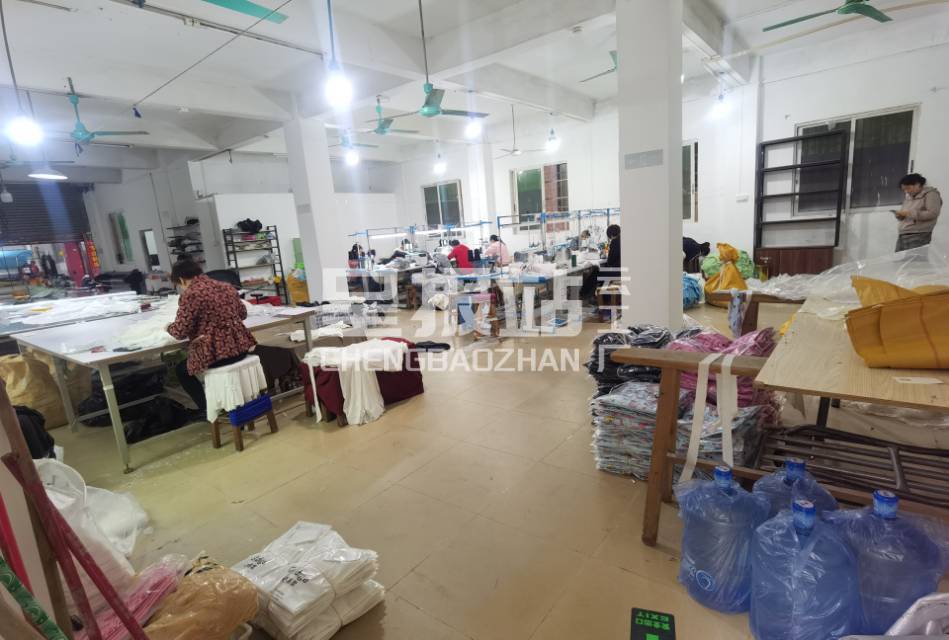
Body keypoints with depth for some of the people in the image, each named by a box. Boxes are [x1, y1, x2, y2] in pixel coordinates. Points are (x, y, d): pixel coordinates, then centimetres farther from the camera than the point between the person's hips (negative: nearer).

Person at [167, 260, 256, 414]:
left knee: (182, 370, 22)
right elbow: (243, 313, 22)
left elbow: (181, 331, -10)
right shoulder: (226, 287, 10)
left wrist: (169, 327, 11)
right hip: (240, 346, 8)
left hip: (216, 352, -8)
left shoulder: (190, 294, -11)